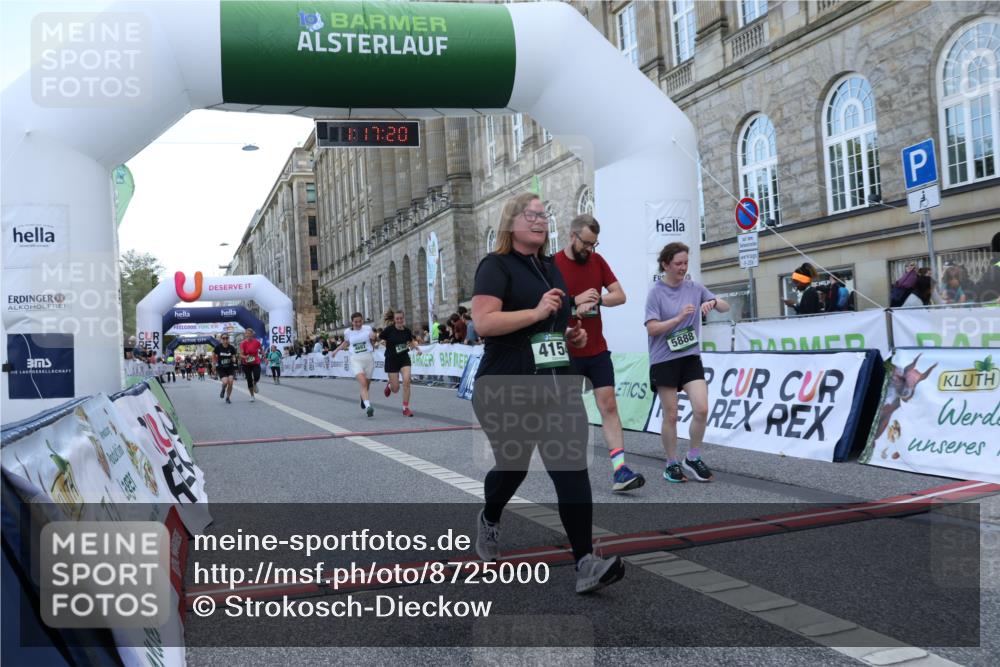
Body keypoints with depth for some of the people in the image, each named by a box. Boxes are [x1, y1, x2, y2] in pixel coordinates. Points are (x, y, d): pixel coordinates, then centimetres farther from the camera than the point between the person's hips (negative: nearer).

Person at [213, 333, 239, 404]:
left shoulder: (231, 348, -7)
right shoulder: (218, 347, -10)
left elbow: (234, 358, 1)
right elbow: (213, 355, 7)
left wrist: (234, 359, -21)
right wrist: (215, 363, -1)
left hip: (230, 367, 1)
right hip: (221, 368, -1)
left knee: (230, 382, -12)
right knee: (225, 382, -20)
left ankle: (228, 398, 9)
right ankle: (223, 390, 17)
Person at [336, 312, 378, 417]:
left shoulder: (368, 328, 1)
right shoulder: (347, 332, 2)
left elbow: (373, 340, 17)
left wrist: (373, 337, -3)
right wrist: (337, 349, 19)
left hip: (368, 358, 2)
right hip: (356, 360, -2)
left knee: (367, 384, 14)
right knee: (363, 383, -21)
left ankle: (363, 398, 47)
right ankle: (368, 406, -31)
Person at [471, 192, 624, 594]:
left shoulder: (551, 269, 17)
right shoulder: (496, 266, -6)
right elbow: (483, 322, -20)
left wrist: (572, 335, 11)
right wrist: (538, 312, -23)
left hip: (555, 385, 5)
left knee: (571, 467, -8)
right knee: (513, 467, 11)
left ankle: (586, 564, -11)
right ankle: (489, 520, 45)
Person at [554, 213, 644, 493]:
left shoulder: (597, 261, 6)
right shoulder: (553, 265, -9)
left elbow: (620, 295, 4)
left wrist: (597, 300, -15)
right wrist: (575, 301, -25)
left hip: (598, 351, 4)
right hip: (567, 353, -4)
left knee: (609, 406, -3)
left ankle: (619, 470, -5)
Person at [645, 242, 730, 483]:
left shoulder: (695, 287, 5)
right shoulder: (656, 292, -7)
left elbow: (725, 307, 6)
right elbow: (652, 328, -13)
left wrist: (713, 303, -16)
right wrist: (680, 317, -23)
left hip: (690, 357, 4)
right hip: (664, 361, -3)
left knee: (701, 409, -7)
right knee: (670, 416, 2)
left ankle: (692, 459, 12)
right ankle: (672, 464, 19)